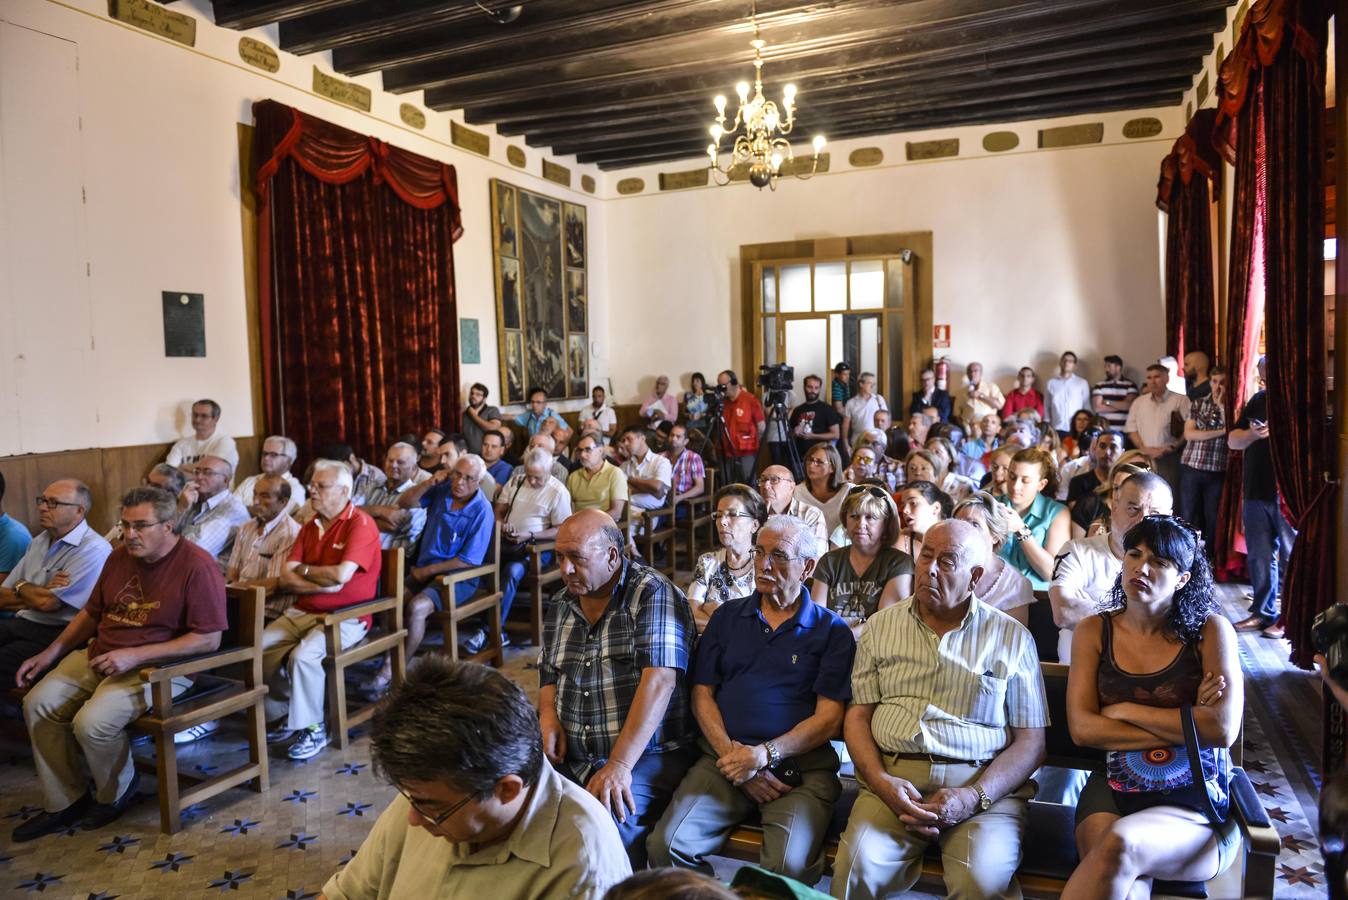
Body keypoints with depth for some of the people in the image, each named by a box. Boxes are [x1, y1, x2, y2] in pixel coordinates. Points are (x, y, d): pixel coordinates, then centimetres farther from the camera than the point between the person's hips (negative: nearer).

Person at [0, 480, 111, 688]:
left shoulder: (93, 550, -12)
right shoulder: (39, 541, 16)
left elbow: (48, 603, -15)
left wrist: (21, 587, 5)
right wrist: (39, 593, -4)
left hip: (55, 633, -8)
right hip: (19, 622, 8)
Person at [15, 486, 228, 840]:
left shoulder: (197, 566, -19)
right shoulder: (119, 557, 6)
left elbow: (209, 639, -22)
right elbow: (92, 613, 21)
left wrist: (134, 655, -23)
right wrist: (50, 652, 9)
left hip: (158, 665, -8)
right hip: (99, 655, 8)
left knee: (92, 723, -25)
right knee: (38, 704, -6)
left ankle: (117, 792, 8)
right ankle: (64, 802, 9)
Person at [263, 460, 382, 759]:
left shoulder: (361, 524, -11)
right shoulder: (310, 525, 12)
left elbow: (341, 574, -24)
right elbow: (286, 578, 5)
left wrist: (304, 570, -6)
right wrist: (322, 585, -13)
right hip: (302, 612, 7)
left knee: (304, 655, -30)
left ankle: (312, 727, -10)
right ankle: (282, 715, 9)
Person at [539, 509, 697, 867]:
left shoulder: (653, 595, -10)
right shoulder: (561, 603, 12)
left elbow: (658, 682, -20)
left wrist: (618, 765, -25)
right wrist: (548, 715, 1)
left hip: (646, 754, -6)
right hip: (570, 757, 6)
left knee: (612, 816, -32)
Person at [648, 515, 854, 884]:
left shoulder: (831, 630, 6)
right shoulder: (727, 617, 15)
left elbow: (829, 717, -1)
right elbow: (702, 694, 10)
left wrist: (764, 755, -13)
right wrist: (733, 756, -6)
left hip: (802, 767, -2)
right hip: (725, 756, 3)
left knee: (790, 866, -29)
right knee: (666, 844, -19)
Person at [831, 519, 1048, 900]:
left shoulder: (1013, 637, 7)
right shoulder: (882, 625, 12)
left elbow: (1030, 740, 4)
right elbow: (857, 715, 10)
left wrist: (974, 797, -12)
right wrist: (883, 783, -9)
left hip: (985, 784, -1)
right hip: (893, 778, 1)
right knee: (857, 867, -25)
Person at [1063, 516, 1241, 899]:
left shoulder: (1210, 631, 1)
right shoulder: (1094, 631, 7)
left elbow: (1223, 730, -11)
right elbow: (1082, 728, -2)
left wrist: (1125, 711, -6)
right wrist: (1186, 725, -7)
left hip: (1196, 800, -1)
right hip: (1114, 790, 2)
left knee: (1120, 846, -33)